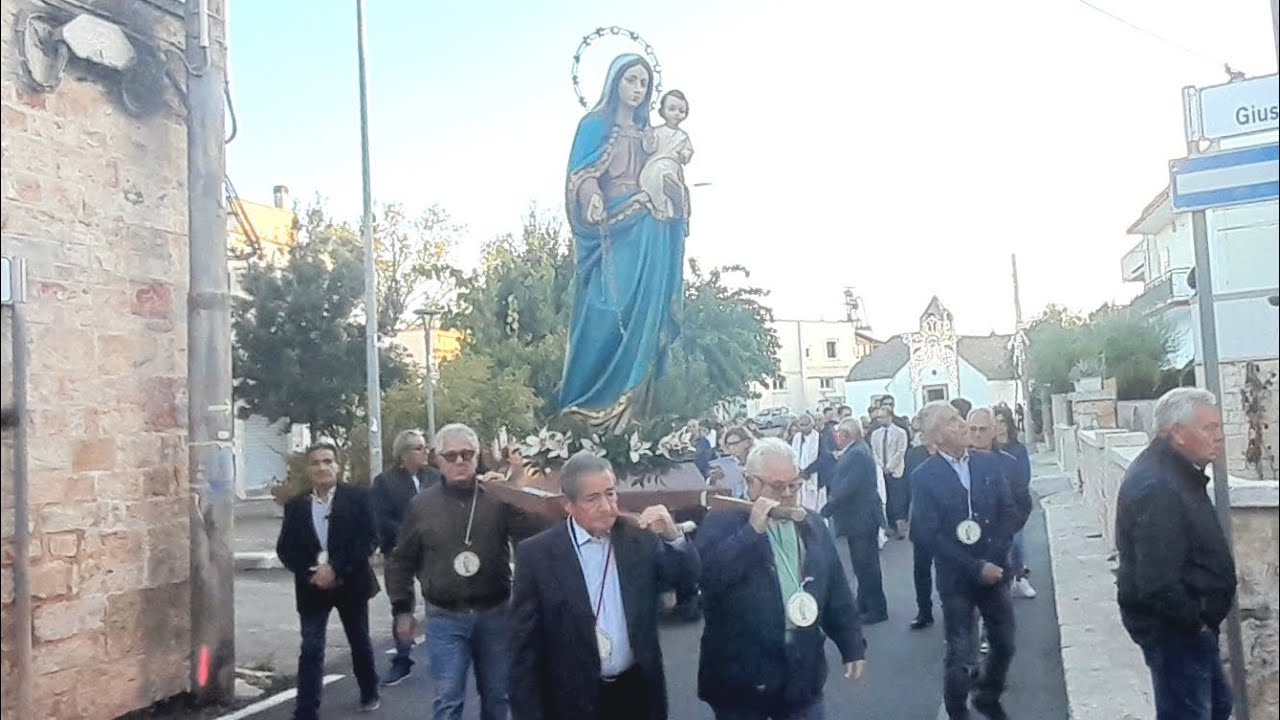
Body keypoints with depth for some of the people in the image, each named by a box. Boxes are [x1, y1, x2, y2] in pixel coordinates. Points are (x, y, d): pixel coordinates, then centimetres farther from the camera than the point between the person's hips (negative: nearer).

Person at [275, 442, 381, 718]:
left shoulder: (357, 496, -7)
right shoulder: (295, 504, 1)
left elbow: (369, 539, -13)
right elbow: (285, 548, 1)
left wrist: (336, 569, -21)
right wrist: (310, 574, -14)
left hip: (350, 583, -1)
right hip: (312, 586, 1)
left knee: (360, 642, 16)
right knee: (310, 650, -4)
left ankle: (369, 693, 37)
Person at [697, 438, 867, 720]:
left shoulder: (812, 527, 10)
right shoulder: (722, 522, -7)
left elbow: (838, 594, 15)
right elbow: (705, 575, -23)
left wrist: (853, 647, 11)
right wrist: (752, 531, -24)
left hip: (803, 674, 4)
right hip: (742, 678, -4)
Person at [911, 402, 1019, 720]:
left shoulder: (989, 463, 0)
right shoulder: (925, 476, -11)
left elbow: (1009, 513, 1)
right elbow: (926, 534, -14)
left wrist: (994, 557, -12)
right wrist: (975, 567, -16)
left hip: (994, 570, 4)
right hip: (956, 579, -4)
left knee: (1004, 644, 15)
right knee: (960, 656, 4)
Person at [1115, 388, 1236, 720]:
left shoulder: (1172, 471, 6)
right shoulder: (1157, 488, -29)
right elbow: (1158, 584, -32)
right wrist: (1197, 621, -17)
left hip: (1189, 624, 11)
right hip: (1173, 629, -11)